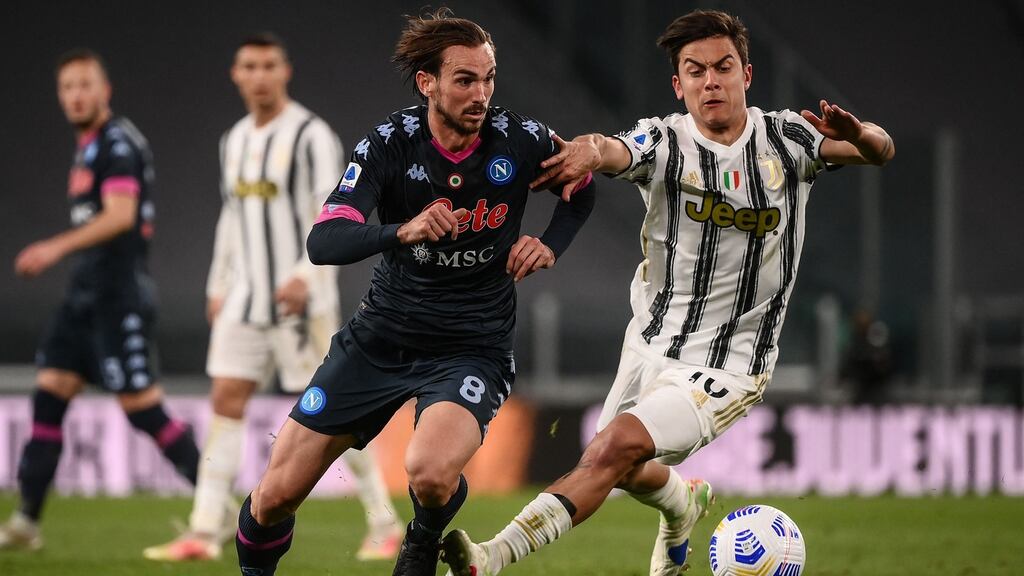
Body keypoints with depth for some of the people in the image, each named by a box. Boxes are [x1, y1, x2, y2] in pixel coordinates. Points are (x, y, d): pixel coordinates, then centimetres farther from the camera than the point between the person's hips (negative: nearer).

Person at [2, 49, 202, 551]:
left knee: (141, 406, -9)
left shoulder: (117, 143, -11)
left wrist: (57, 247, -27)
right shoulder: (88, 147, 18)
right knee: (49, 394, 3)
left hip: (119, 296, -10)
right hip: (87, 294, 10)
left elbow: (120, 214, -21)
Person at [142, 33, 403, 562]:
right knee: (225, 403, -3)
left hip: (302, 299, -6)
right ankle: (205, 532, -5)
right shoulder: (234, 141, 14)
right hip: (247, 299, 6)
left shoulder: (310, 136, -9)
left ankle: (384, 525, 9)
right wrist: (217, 288, 21)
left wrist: (306, 275, -29)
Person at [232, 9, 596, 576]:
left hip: (472, 347, -1)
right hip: (380, 336, 2)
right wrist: (402, 232, -41)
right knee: (275, 496, 0)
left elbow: (583, 186, 12)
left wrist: (550, 246, -6)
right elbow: (322, 243, -24)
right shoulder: (390, 143, -13)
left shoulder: (519, 140, -11)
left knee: (430, 472, -32)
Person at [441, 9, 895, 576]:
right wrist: (592, 149, -60)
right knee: (624, 473, 22)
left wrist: (857, 135, -41)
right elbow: (619, 153, -34)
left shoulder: (785, 138, -7)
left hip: (725, 369, -4)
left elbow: (881, 151, -16)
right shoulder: (665, 141, -11)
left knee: (615, 447, -24)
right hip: (650, 343, 4)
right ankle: (684, 503, 58)